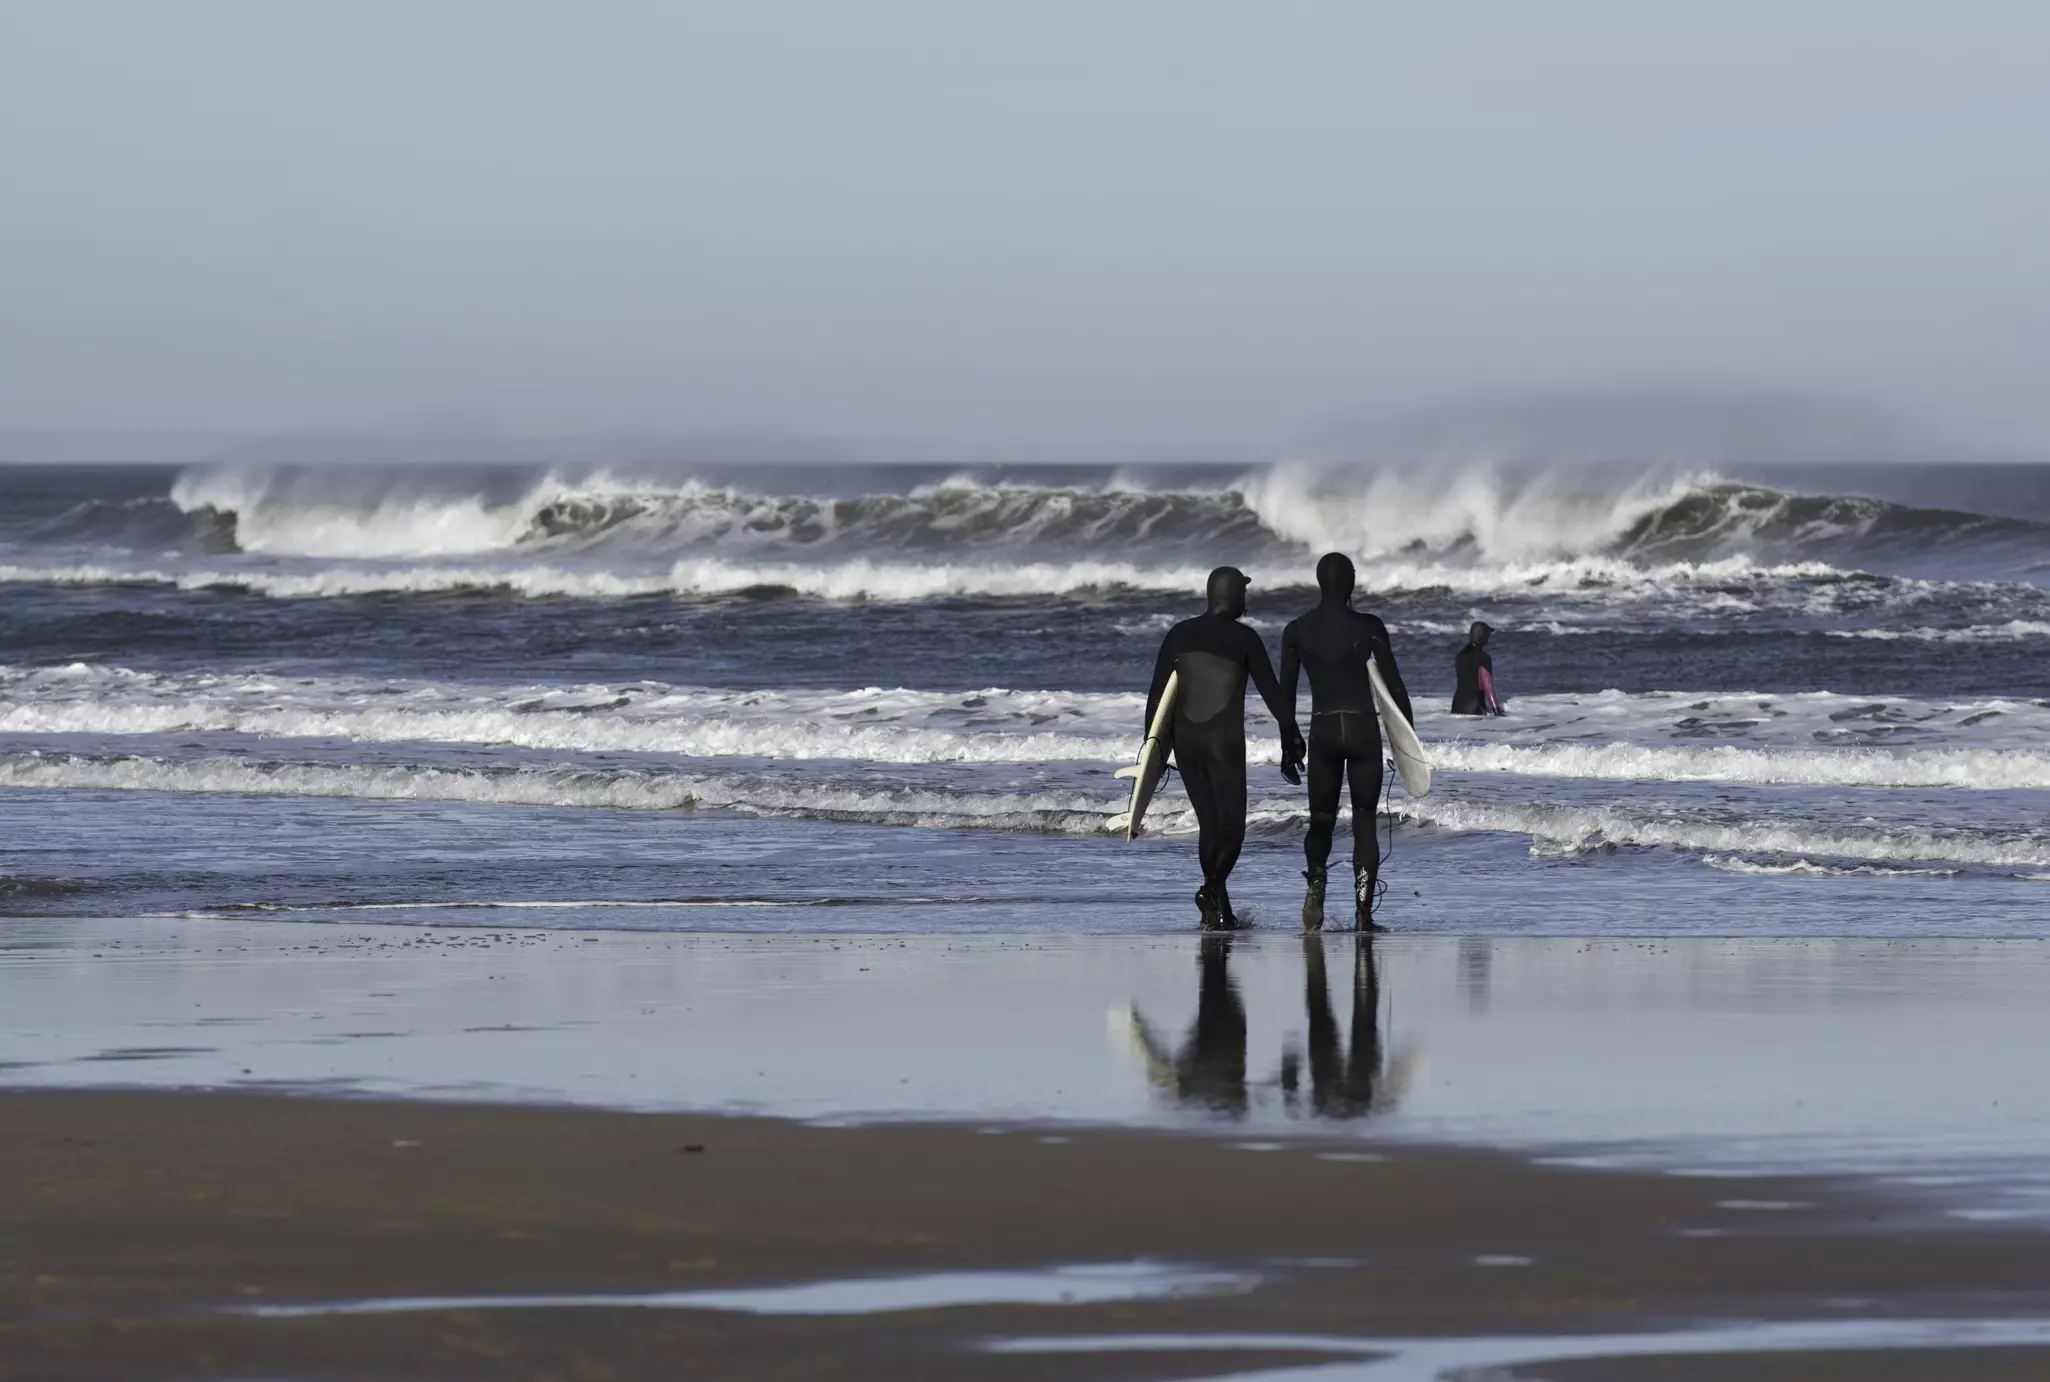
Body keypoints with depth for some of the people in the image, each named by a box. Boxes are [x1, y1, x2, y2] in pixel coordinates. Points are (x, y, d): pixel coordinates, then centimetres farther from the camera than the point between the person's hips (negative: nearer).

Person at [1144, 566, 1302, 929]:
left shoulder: (1180, 634, 6)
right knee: (1231, 825, -2)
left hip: (1185, 740, 5)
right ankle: (1212, 888, -25)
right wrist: (1291, 734, 5)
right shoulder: (1243, 638, -6)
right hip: (1225, 742, -5)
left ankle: (1219, 909, 13)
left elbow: (1157, 693, 6)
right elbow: (1271, 690, -4)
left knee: (1210, 823, 13)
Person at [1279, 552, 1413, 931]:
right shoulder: (1369, 627, -6)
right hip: (1364, 729, -1)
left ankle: (1316, 884, -12)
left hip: (1322, 730, 1)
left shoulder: (1297, 631, 0)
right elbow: (1394, 685, -4)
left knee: (1321, 820, 14)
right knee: (1364, 821, 6)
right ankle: (1363, 912, 0)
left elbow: (1286, 693, 4)